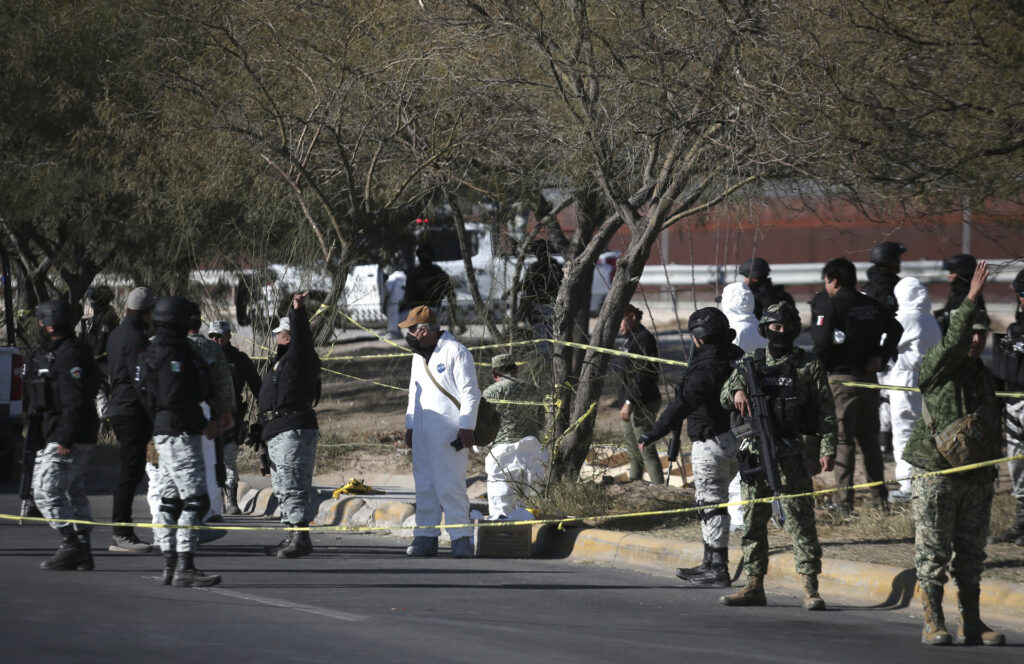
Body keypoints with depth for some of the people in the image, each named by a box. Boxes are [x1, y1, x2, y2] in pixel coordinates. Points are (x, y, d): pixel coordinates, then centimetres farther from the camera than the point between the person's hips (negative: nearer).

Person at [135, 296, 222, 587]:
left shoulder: (157, 351, 15)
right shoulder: (172, 355, -16)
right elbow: (175, 400, -23)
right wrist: (204, 425, -14)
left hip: (165, 433, 11)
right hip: (179, 434, -11)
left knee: (170, 500, 12)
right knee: (195, 500, -12)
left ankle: (170, 566, 16)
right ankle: (184, 568, -16)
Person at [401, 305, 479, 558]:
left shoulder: (455, 352, -7)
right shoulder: (418, 356, 19)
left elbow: (470, 393, -10)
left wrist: (466, 429, -15)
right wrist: (409, 427, 22)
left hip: (449, 436, -8)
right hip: (422, 433, 8)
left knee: (450, 486, -12)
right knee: (424, 487, 7)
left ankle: (461, 538, -9)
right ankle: (426, 537, 10)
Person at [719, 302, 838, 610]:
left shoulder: (809, 365, 3)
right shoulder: (752, 362, 12)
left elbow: (826, 410, 1)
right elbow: (725, 399, 11)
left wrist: (828, 449, -8)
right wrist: (737, 390, -12)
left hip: (790, 452, -4)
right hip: (756, 449, 4)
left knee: (799, 516, -8)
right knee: (754, 519, 6)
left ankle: (810, 588, -8)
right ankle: (754, 586, 13)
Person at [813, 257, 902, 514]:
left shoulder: (833, 307, -12)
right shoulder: (871, 305, 7)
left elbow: (822, 343, -18)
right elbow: (895, 329, 13)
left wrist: (819, 369, -2)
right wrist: (881, 357, 10)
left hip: (842, 379, -6)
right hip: (869, 377, 6)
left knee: (842, 441, -3)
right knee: (869, 439, 15)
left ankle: (843, 501, -6)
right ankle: (880, 497, 17)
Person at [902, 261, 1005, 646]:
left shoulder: (984, 375, 15)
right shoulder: (937, 367, -6)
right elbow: (953, 343, -28)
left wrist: (992, 471, 21)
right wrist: (970, 301, -35)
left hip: (976, 478, 7)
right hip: (937, 474, -7)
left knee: (971, 552, 9)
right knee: (932, 552, -4)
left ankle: (971, 624, 13)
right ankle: (933, 624, -1)